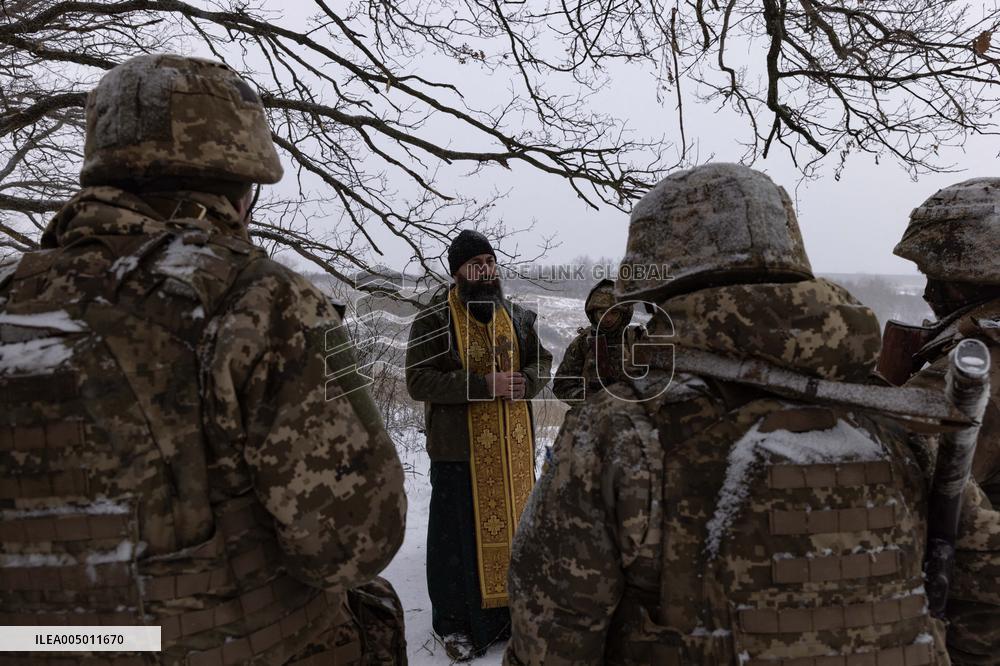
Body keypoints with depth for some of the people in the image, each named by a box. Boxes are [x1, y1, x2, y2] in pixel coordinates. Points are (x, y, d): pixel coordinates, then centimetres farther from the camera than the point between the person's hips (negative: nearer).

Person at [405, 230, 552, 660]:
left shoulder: (514, 315, 8)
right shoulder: (433, 319, -8)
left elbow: (542, 363, 14)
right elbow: (418, 380, -16)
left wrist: (525, 382, -10)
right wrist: (484, 386, -23)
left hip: (514, 446, 5)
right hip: (460, 446, -5)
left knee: (513, 523, 15)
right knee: (462, 532, 5)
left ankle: (510, 608, 35)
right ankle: (455, 621, 23)